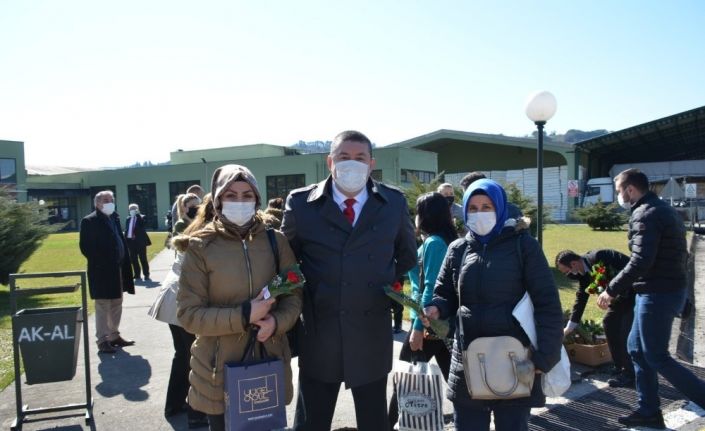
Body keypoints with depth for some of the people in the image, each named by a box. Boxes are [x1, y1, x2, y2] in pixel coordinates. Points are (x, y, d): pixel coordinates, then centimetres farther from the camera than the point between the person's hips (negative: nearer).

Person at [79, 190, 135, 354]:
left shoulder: (115, 218, 12)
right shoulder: (89, 221, -9)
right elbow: (85, 247, -14)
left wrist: (124, 263, 7)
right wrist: (100, 262, -15)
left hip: (117, 269, 8)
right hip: (102, 271, -7)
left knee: (116, 306, 15)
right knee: (103, 307, 0)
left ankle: (114, 336, 26)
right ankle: (103, 340, 9)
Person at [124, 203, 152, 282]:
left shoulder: (141, 217, -2)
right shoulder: (128, 219, 14)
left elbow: (141, 224, -23)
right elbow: (126, 230, 13)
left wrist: (137, 214, -20)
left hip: (140, 241, -5)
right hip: (131, 241, 5)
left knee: (143, 259, 0)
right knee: (134, 260, 8)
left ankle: (146, 276, 6)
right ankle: (137, 276, 16)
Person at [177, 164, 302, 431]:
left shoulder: (274, 240, -1)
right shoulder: (201, 247, -8)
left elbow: (294, 295, 4)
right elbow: (188, 313, -11)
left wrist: (277, 322, -16)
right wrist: (243, 316, -21)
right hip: (220, 369, -2)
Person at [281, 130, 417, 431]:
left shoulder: (394, 203, 1)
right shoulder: (301, 202, -3)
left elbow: (407, 257, 15)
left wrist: (387, 290, 8)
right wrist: (304, 295, 0)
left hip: (372, 338, 1)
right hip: (318, 337, -1)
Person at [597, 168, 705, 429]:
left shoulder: (645, 214, -17)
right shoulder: (664, 210, 15)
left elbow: (640, 261, -26)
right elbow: (677, 255, 19)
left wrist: (612, 290, -18)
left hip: (657, 294, -10)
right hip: (671, 289, 10)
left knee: (656, 357, 0)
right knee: (637, 348, 15)